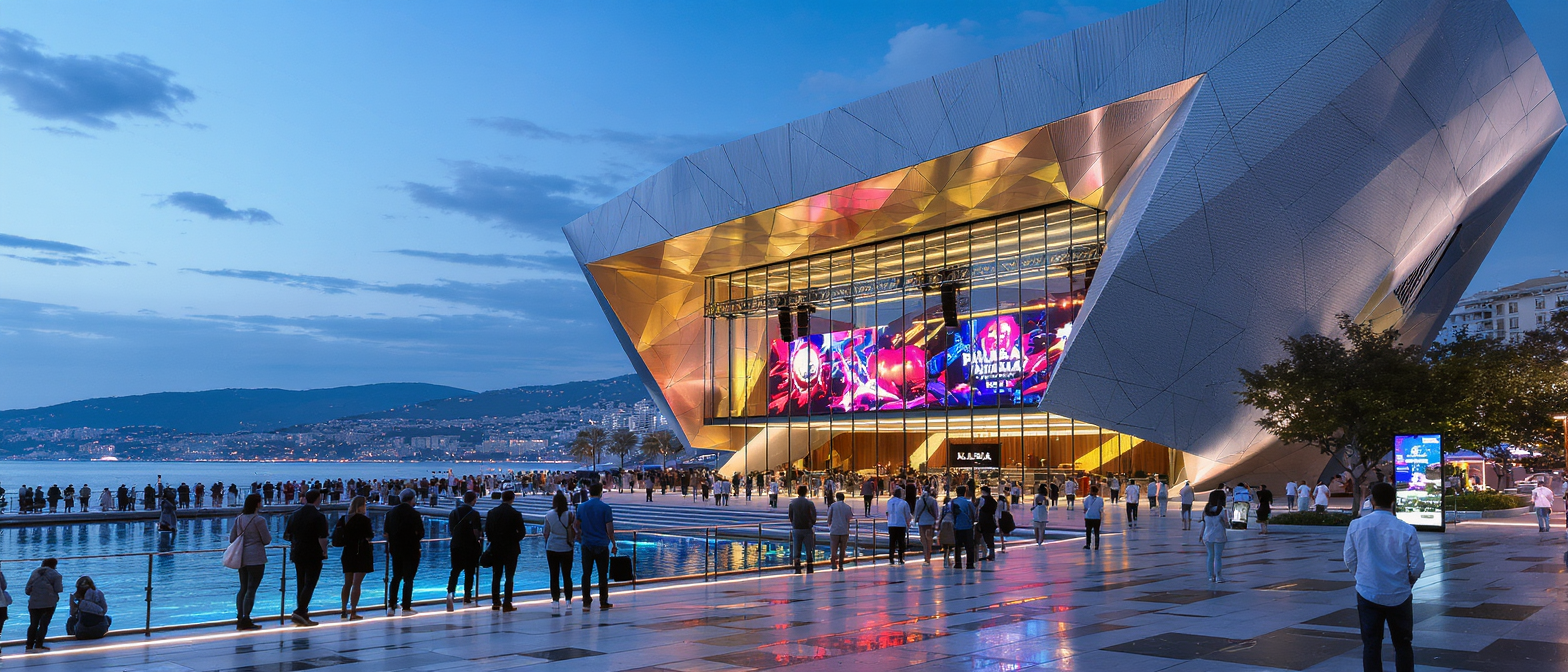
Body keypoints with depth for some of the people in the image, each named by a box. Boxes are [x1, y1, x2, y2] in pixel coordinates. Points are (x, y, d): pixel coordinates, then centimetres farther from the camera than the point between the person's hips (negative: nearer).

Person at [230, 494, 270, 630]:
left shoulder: (238, 519, 4)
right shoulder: (259, 520, -14)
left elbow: (232, 539, 8)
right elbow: (267, 540, -9)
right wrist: (269, 532, 12)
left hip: (242, 558, 7)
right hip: (256, 559, -6)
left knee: (243, 588, 14)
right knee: (251, 589, -2)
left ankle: (240, 618, 16)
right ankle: (245, 620, -2)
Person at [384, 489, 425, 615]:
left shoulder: (391, 512, 1)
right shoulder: (414, 514, -14)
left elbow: (386, 531, 2)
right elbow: (420, 534, -15)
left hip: (395, 549, 5)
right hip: (411, 550, -5)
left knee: (396, 577, 16)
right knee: (408, 579, 3)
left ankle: (391, 606, 13)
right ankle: (406, 608, 5)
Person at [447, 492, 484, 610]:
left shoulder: (454, 512, 2)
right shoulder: (474, 514, -13)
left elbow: (450, 529, 8)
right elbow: (476, 532, -17)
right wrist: (479, 538, 2)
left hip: (456, 545, 3)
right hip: (470, 546, -3)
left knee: (455, 570, 7)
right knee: (469, 572, 9)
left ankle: (450, 592, -15)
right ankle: (467, 598, 16)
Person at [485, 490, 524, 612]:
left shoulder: (492, 513, 0)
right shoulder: (516, 514, -12)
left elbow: (487, 530, 3)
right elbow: (522, 533, -10)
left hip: (496, 549, 4)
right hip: (511, 549, -3)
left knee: (496, 577, 12)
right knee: (509, 577, 0)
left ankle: (495, 603, 15)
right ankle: (507, 604, -1)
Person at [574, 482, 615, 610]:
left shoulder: (581, 507, 1)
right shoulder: (605, 508, -9)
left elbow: (577, 524, 16)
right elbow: (609, 529, -10)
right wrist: (613, 544, 2)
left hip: (587, 545, 2)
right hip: (602, 545, -2)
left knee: (586, 574, 6)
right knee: (603, 575, 7)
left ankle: (586, 603, 4)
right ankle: (603, 603, 14)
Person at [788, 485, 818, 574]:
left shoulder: (792, 503, 1)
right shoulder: (809, 503, -8)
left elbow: (790, 516, 4)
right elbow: (814, 516, -7)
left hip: (796, 529, 2)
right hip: (807, 529, -2)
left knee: (796, 551, 7)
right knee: (809, 551, 7)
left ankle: (797, 569, 2)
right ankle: (809, 569, 8)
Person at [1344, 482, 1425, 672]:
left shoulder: (1356, 526, -7)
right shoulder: (1406, 530, -10)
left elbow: (1350, 561, 1)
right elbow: (1418, 566, -3)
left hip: (1368, 594, 0)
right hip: (1399, 596, 0)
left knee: (1371, 645, 7)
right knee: (1402, 644, 15)